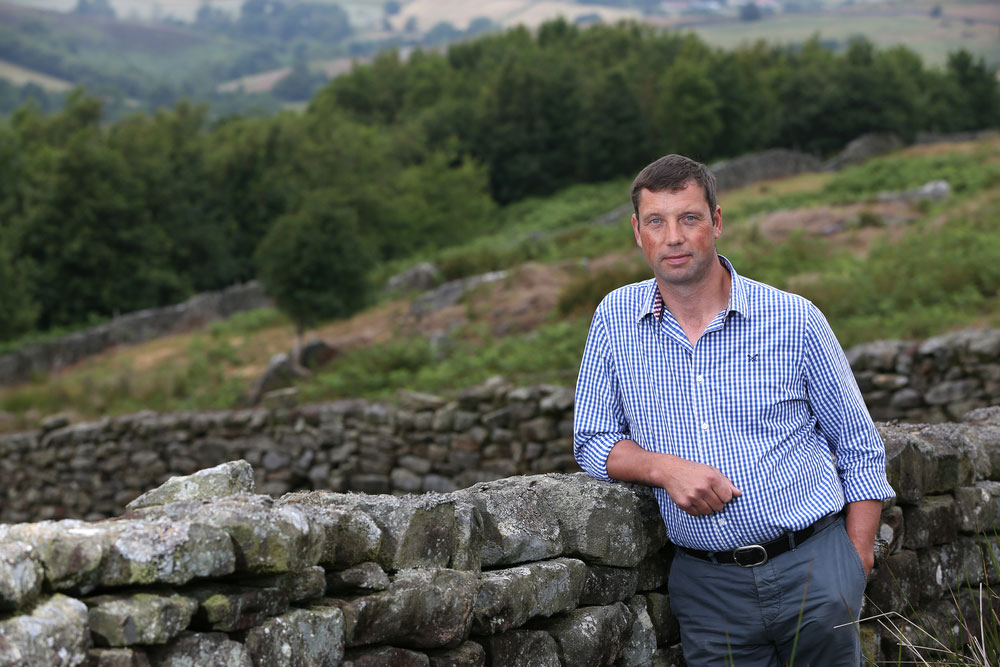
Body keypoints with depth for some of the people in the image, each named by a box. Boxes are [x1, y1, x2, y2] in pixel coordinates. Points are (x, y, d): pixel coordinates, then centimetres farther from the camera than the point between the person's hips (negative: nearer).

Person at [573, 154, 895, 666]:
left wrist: (856, 565, -2)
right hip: (707, 582, 1)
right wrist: (662, 467, -11)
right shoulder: (616, 319, 5)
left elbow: (860, 450, 6)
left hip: (811, 566, -1)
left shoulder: (794, 319, 0)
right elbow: (592, 441, 9)